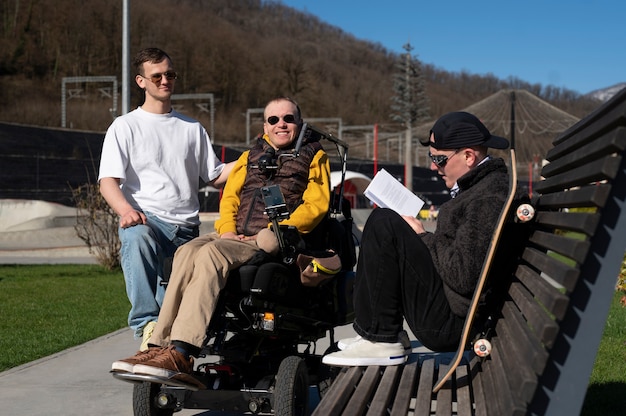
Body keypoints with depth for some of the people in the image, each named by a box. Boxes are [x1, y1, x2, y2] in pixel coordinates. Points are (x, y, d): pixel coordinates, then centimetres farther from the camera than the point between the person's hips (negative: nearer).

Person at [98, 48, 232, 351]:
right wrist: (126, 210, -24)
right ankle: (147, 324, -47)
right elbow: (108, 180, -2)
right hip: (144, 219, -4)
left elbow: (215, 176, 23)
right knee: (138, 238, -41)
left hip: (186, 229, 5)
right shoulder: (125, 126, 11)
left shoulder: (192, 128, 24)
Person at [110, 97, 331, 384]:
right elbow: (230, 196, 21)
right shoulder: (250, 156, 31)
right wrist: (227, 228, -1)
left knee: (211, 254, -33)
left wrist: (276, 233, -11)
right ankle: (159, 346, -38)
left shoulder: (314, 157, 16)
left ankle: (181, 353, -44)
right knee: (187, 253, -28)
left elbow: (316, 205, 2)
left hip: (273, 242, -5)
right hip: (235, 236, 5)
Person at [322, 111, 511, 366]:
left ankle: (382, 341, -12)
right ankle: (391, 334, 18)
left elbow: (463, 275, -27)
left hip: (449, 323, -11)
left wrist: (423, 238, -13)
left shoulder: (488, 199, -21)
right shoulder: (485, 184, 13)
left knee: (384, 225, -18)